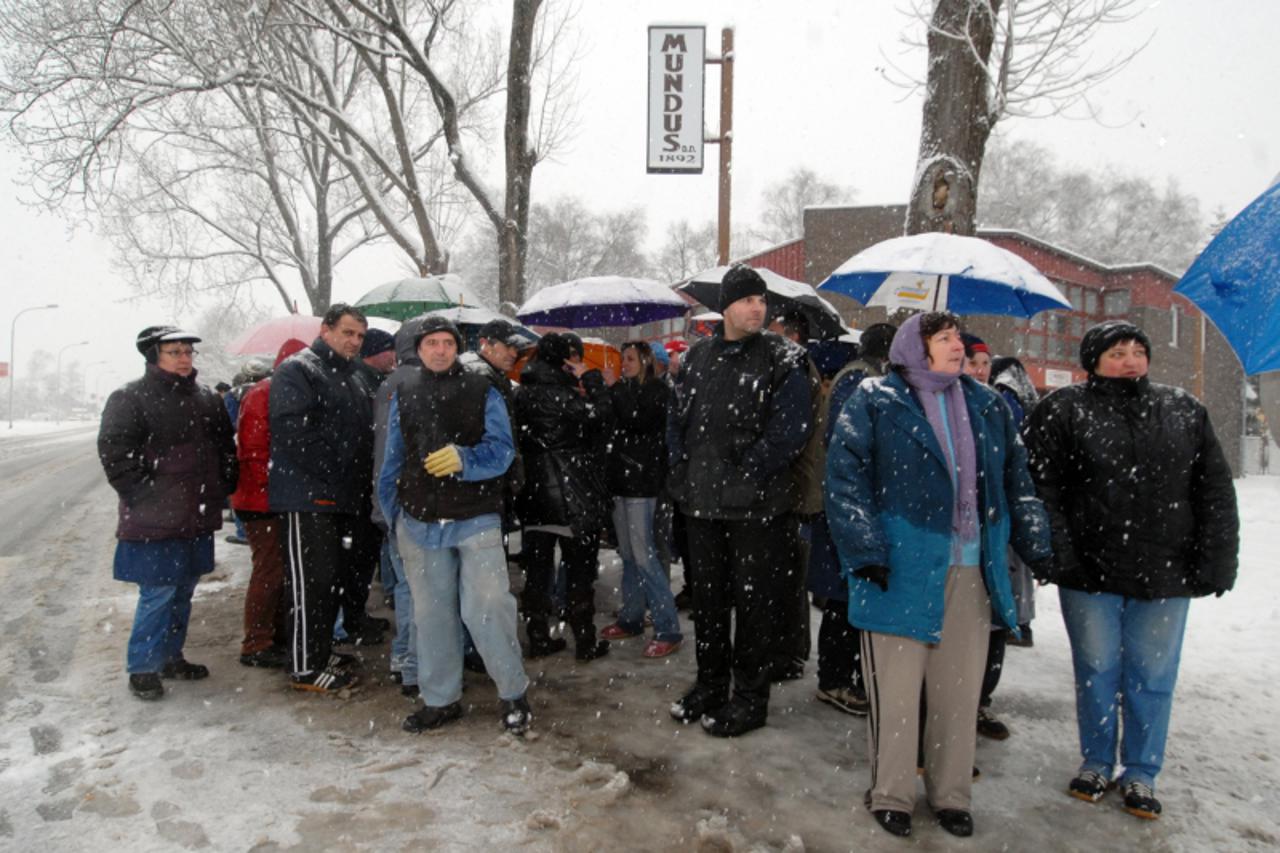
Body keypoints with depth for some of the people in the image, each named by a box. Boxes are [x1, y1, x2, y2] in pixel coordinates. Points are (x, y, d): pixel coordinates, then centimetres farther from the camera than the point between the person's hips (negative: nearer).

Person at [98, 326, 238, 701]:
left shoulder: (206, 399, 12)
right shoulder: (131, 398, -7)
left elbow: (226, 447, 20)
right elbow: (115, 453, -12)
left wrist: (224, 488, 9)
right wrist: (145, 497, -16)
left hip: (198, 518, 7)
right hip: (156, 523, -6)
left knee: (183, 591, 16)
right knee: (158, 594, -4)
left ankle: (171, 656, 30)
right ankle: (142, 668, 11)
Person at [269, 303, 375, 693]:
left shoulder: (352, 378, 20)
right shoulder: (298, 370, -8)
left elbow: (363, 434, 25)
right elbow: (294, 431, -20)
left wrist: (360, 483, 12)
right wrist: (334, 472, -20)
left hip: (343, 499, 9)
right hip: (308, 496, -9)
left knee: (334, 577, 15)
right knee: (310, 581, -4)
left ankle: (321, 651, 29)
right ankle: (304, 667, 5)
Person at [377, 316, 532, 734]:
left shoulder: (482, 391, 1)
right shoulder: (403, 395, 11)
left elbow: (501, 449, -7)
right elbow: (393, 460, 16)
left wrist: (463, 459, -25)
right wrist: (391, 513, 14)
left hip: (475, 518, -3)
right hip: (420, 522, 4)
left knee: (487, 608, -7)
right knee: (432, 613, 11)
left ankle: (513, 693, 11)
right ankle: (440, 699, 25)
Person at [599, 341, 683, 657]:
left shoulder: (657, 391, -5)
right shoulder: (624, 391, 16)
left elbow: (636, 420, -20)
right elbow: (611, 426, 20)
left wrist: (615, 390, -14)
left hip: (643, 482, -7)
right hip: (621, 480, 8)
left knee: (644, 555, -10)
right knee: (628, 554, 12)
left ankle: (668, 629, -6)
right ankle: (631, 619, 22)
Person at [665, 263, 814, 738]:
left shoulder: (782, 360, -7)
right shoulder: (699, 356, 9)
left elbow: (791, 430, -15)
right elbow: (679, 418, 15)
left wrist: (744, 473, -15)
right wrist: (683, 470, 4)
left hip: (757, 505, -5)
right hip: (702, 503, 5)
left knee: (753, 601, 5)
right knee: (707, 597, 16)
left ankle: (749, 697, 20)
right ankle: (710, 683, 33)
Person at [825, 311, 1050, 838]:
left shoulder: (987, 406, 13)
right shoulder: (875, 401, -2)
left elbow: (1018, 480, 19)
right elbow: (845, 478, -9)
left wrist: (1037, 546, 14)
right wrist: (865, 553, -15)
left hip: (971, 571, 5)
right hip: (901, 567, -4)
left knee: (960, 690, 12)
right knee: (896, 689, 3)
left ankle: (950, 793, 28)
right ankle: (889, 794, 21)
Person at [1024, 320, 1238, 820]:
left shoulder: (1184, 412, 8)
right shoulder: (1064, 411, -2)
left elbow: (1216, 492, 8)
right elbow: (1043, 488, -7)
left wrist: (1216, 563, 2)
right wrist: (1054, 557, -14)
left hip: (1165, 575, 2)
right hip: (1090, 572, -2)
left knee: (1153, 677, 11)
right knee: (1096, 672, 11)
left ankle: (1141, 774, 28)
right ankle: (1096, 763, 30)